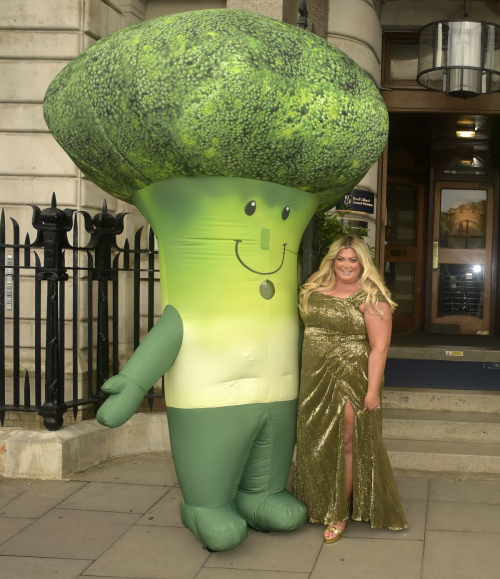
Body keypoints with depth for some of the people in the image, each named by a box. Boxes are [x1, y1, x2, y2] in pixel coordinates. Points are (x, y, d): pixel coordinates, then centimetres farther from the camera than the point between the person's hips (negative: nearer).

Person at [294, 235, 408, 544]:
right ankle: (315, 505, 29)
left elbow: (379, 347, -13)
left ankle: (339, 515, 12)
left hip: (351, 379, -6)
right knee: (314, 443, 12)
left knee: (346, 444, 0)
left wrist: (373, 390, -17)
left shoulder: (371, 297, -9)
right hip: (315, 379, 6)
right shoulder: (315, 290, 9)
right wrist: (304, 378, 11)